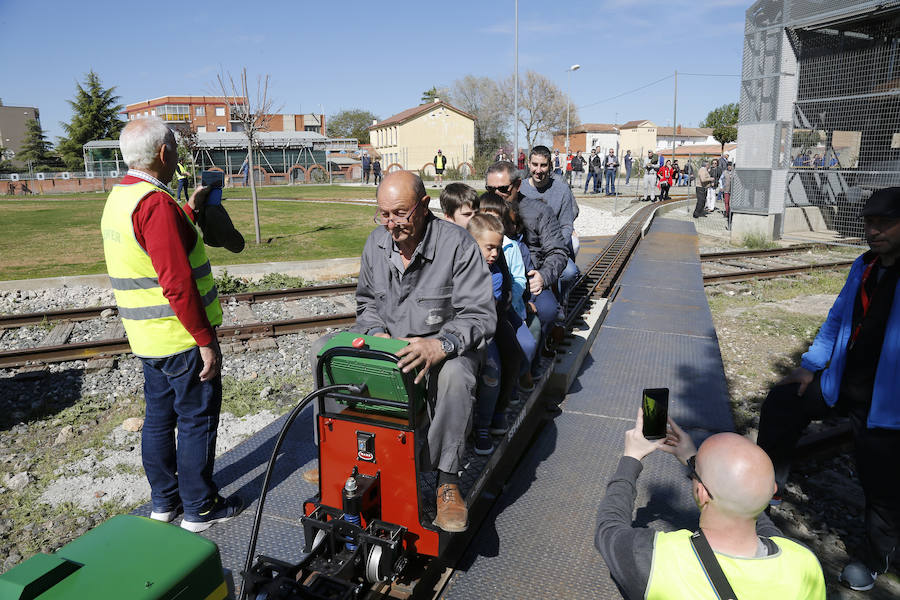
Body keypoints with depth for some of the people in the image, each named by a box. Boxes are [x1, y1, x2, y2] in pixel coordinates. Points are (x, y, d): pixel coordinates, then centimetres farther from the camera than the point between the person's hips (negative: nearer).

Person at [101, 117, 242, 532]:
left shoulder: (118, 199, 10)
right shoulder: (157, 203, -21)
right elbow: (177, 283, -25)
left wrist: (190, 210, 26)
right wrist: (206, 340, -21)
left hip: (147, 339, 9)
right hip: (181, 339, -9)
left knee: (159, 417, 18)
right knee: (197, 420, 4)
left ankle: (164, 500, 31)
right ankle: (199, 508, 17)